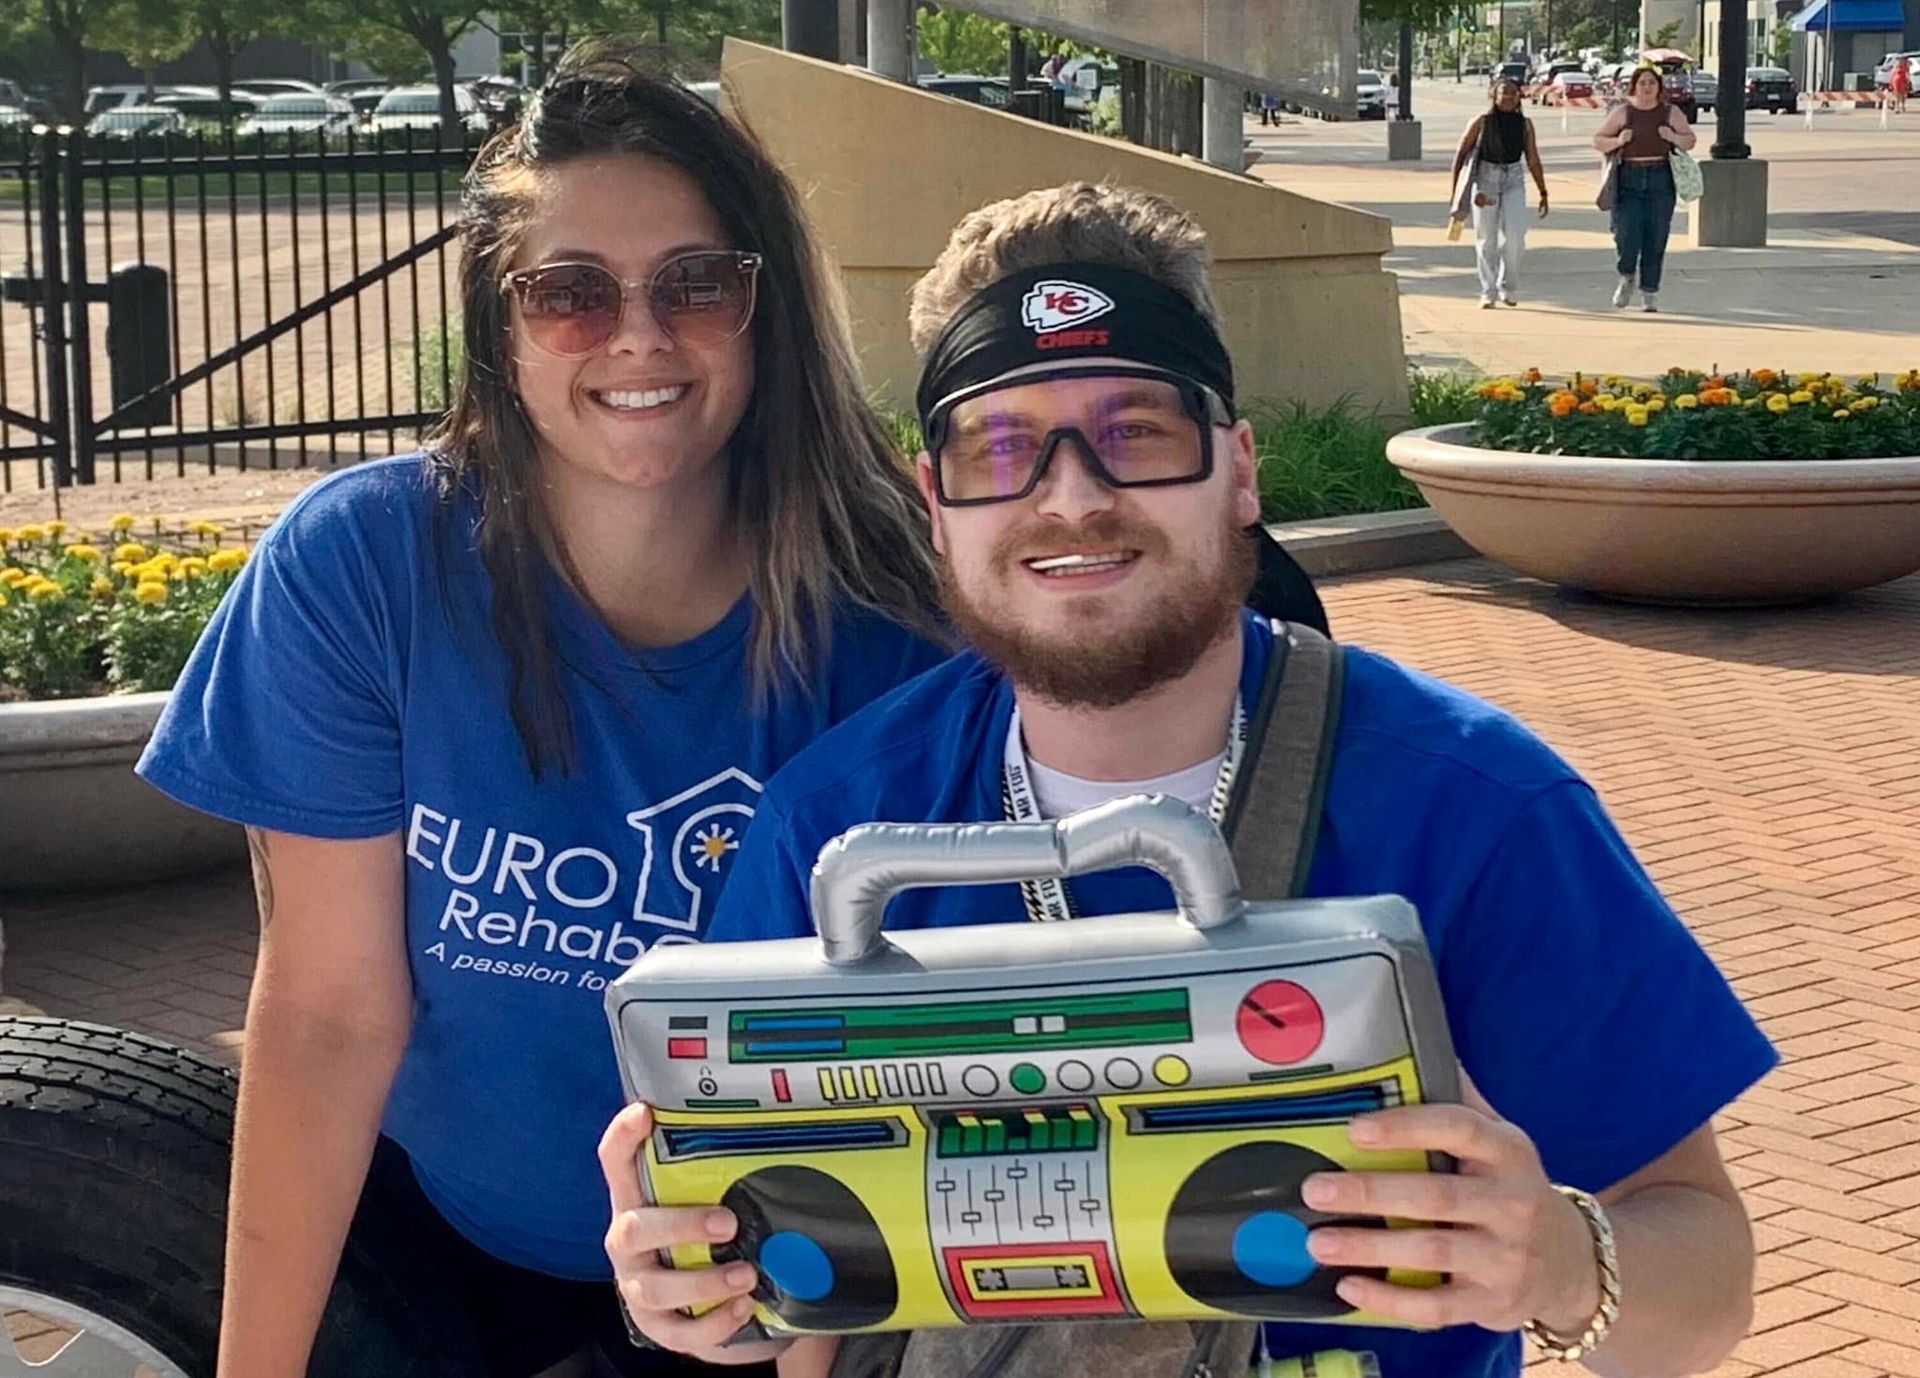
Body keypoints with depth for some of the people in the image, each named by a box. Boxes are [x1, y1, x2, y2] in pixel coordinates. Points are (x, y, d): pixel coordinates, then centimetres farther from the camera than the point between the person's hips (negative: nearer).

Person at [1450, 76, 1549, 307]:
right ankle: (1488, 292, 8)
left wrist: (1543, 193, 10)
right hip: (1485, 179, -1)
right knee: (1486, 238, 0)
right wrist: (1455, 189, 0)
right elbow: (1461, 153, 2)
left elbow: (1533, 160, 9)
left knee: (1514, 233, -13)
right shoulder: (1482, 122, -4)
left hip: (1513, 180, 1)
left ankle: (1508, 287, 4)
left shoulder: (1524, 124, 3)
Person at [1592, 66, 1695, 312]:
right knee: (1626, 235, -10)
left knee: (1656, 240, -1)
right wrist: (1617, 141, -12)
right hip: (1628, 179, -1)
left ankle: (1650, 292, 9)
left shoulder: (1671, 112, 8)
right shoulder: (1621, 112, 5)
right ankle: (1626, 276, 20)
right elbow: (1597, 140, 8)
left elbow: (1690, 140, 12)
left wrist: (1674, 138, -8)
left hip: (1660, 181, 1)